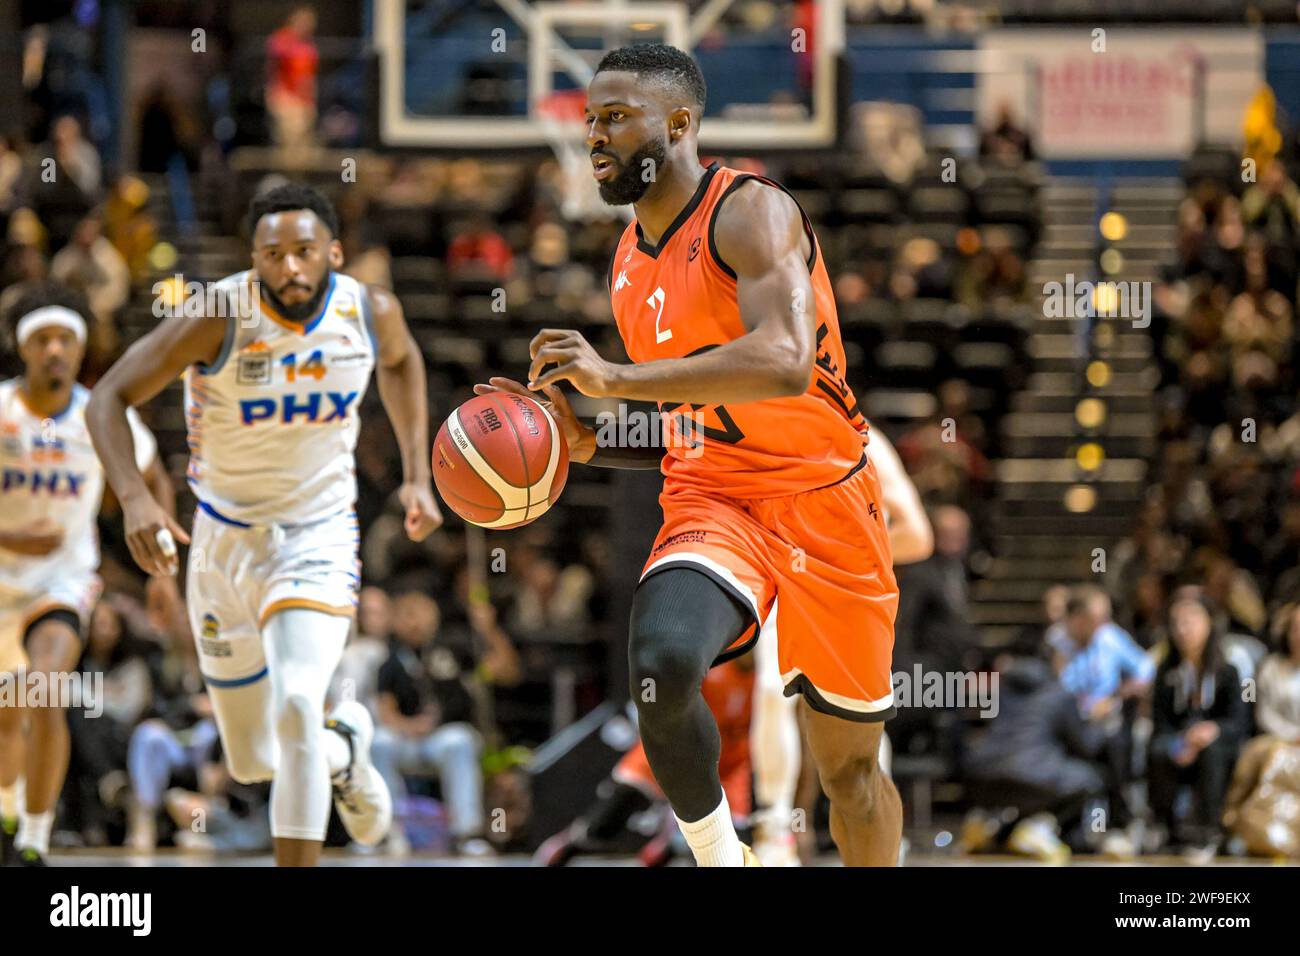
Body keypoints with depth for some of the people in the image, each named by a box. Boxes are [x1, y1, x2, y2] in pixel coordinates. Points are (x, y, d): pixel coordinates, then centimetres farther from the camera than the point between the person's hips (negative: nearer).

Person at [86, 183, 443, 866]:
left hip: (319, 534, -1)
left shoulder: (371, 312, -11)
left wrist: (416, 475, 7)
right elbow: (109, 397, -18)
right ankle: (342, 747, 46)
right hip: (227, 539, 1)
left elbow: (400, 361, 15)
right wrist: (132, 500, -34)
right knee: (252, 761, 11)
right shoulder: (218, 316, -21)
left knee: (295, 707, -26)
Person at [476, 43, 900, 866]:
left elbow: (783, 364, -30)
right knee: (661, 663, -28)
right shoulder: (631, 264, 12)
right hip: (709, 498, 4)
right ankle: (718, 856, -8)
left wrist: (616, 380, -32)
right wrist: (582, 442, 1)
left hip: (820, 497, -4)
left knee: (849, 762, 5)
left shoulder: (750, 212, -12)